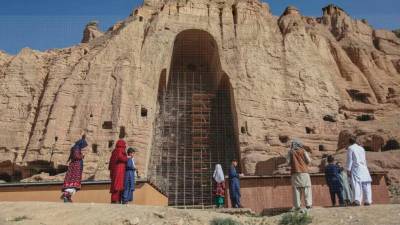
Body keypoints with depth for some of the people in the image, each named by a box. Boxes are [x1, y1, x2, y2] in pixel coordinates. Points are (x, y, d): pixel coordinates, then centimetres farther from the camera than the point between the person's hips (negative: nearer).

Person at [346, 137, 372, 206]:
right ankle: (368, 200, 10)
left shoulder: (350, 148, 1)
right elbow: (364, 160, 21)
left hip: (355, 168, -5)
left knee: (356, 184, -9)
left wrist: (348, 170, -4)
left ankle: (357, 200, -18)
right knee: (366, 185, 9)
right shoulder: (361, 148, 19)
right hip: (363, 168, 5)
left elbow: (349, 159, -4)